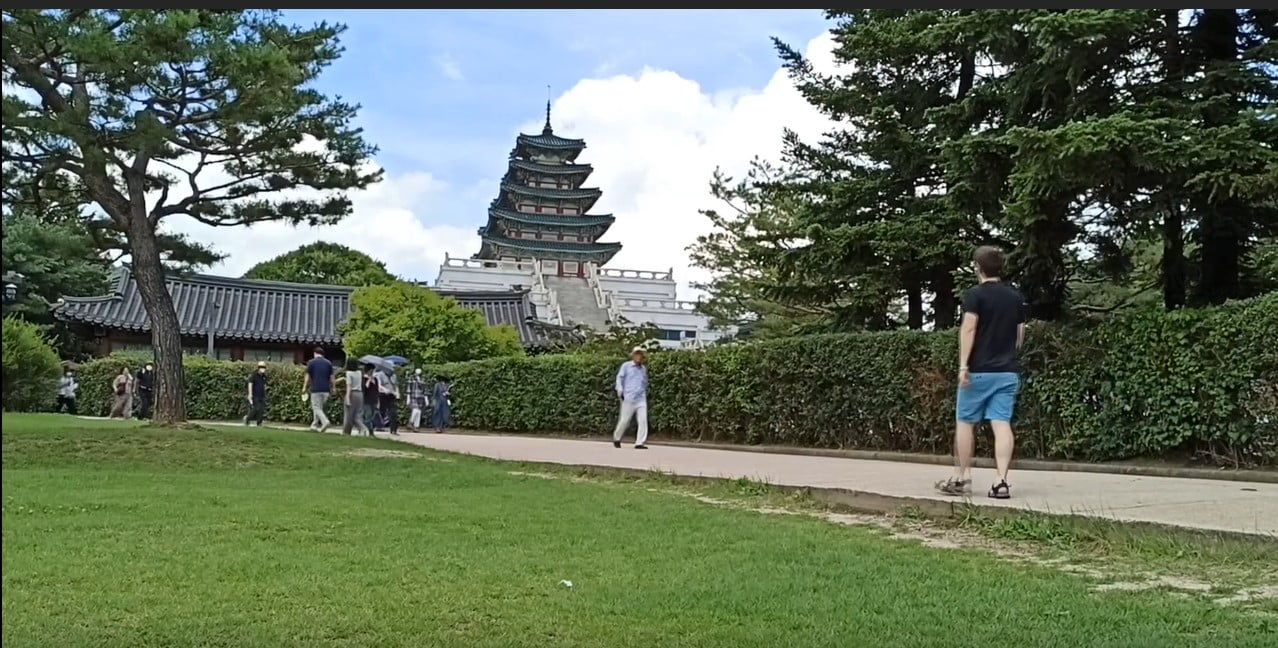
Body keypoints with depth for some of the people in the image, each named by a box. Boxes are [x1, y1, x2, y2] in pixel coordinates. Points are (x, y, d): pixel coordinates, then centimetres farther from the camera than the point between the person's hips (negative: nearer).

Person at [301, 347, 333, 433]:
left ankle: (325, 421, -23)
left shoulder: (311, 362, 0)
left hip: (316, 389, -4)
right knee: (319, 407, 18)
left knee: (316, 408, -2)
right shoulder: (328, 363, 9)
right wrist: (333, 388, 13)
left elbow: (308, 376, -1)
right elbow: (331, 377, 6)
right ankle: (315, 424, 20)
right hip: (326, 389, 4)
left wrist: (304, 388, 4)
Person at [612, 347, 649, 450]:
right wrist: (620, 391, -11)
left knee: (643, 420, -10)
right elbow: (620, 378, 1)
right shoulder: (626, 366, 6)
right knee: (625, 421, 1)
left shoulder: (643, 369, 18)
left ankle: (640, 442, -9)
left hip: (641, 399, 4)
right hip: (629, 398, -4)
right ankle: (616, 438, 24)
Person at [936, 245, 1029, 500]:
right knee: (1002, 424, -1)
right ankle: (1002, 481, -9)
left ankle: (961, 478, 12)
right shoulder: (1016, 297, 11)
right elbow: (1020, 335, 17)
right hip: (1008, 372, 5)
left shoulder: (975, 295, -6)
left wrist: (963, 365, -19)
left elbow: (969, 329, -17)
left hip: (979, 371, -4)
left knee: (964, 422, 7)